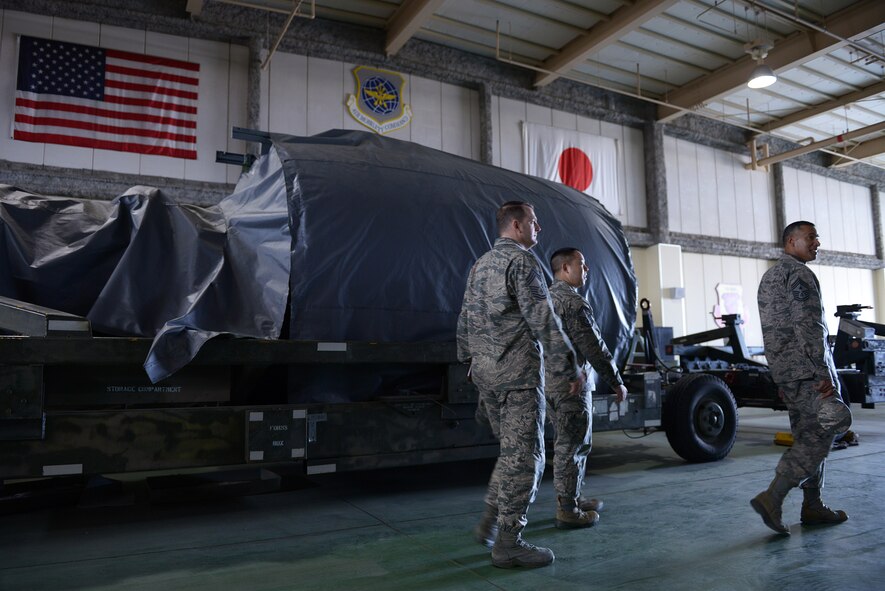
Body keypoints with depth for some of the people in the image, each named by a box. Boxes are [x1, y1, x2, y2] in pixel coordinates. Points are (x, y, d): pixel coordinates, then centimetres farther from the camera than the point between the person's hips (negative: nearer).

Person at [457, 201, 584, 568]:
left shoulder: (481, 264, 16)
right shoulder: (521, 260, -11)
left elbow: (465, 319, 20)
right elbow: (542, 319, -17)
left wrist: (470, 359, 29)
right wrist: (569, 368, -14)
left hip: (485, 372, 9)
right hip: (518, 372, -9)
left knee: (512, 450, 19)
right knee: (523, 456, 0)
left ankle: (491, 523, 22)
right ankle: (508, 544, 7)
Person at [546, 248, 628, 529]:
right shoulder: (574, 303, -16)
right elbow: (594, 347, -17)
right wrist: (617, 382, -8)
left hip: (548, 383, 10)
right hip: (571, 384, -10)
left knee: (567, 443, 19)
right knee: (573, 446, -1)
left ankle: (571, 498, 30)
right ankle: (568, 511, 7)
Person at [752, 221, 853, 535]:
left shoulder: (769, 276, 21)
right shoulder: (799, 274, -10)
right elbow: (810, 328, -19)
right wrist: (826, 374, -21)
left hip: (784, 370, 10)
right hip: (807, 368, -10)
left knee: (807, 437, 12)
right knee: (820, 435, -8)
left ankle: (812, 506, 16)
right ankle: (772, 498, -14)